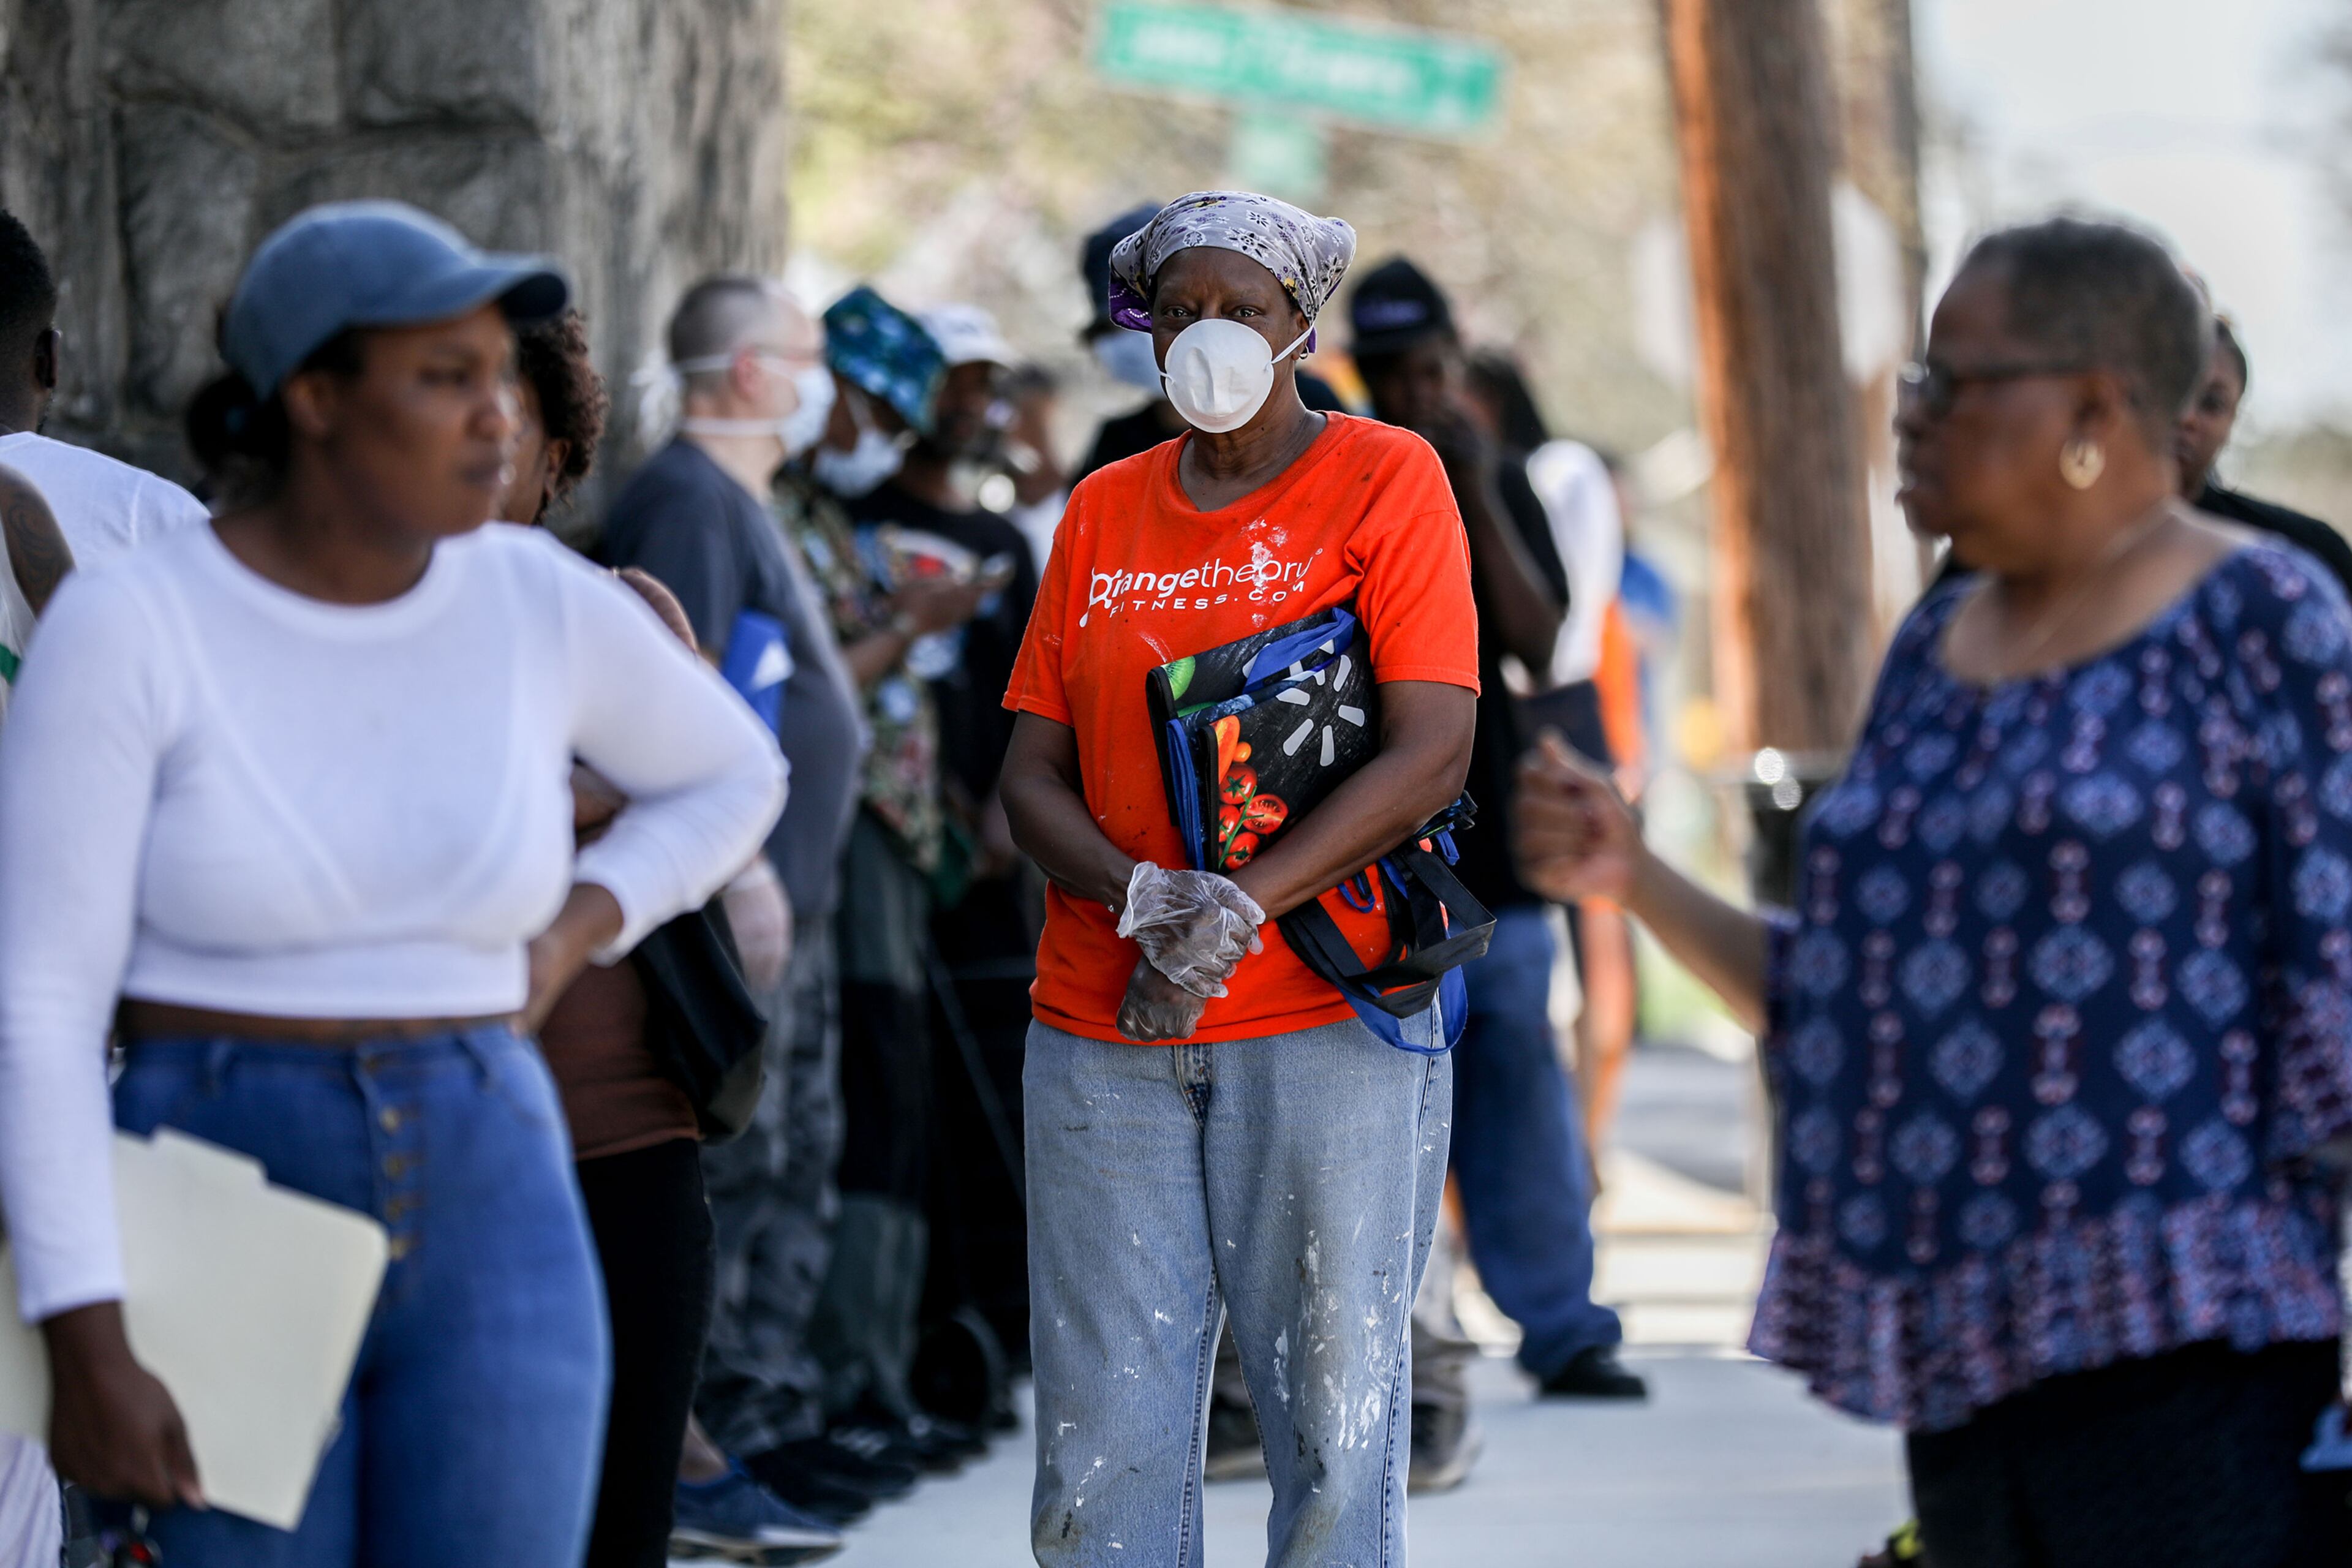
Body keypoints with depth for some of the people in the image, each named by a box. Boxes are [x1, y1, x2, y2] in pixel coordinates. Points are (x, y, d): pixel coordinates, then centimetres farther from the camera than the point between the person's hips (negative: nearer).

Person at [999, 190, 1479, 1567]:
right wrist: (1144, 900, -11)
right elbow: (1032, 775, 9)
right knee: (1106, 1433, 1)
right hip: (1102, 1030, 4)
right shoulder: (1104, 511, 14)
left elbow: (1434, 753, -8)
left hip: (1324, 1014, -4)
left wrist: (1239, 911, -16)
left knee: (1336, 1412, -3)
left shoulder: (1385, 479, 2)